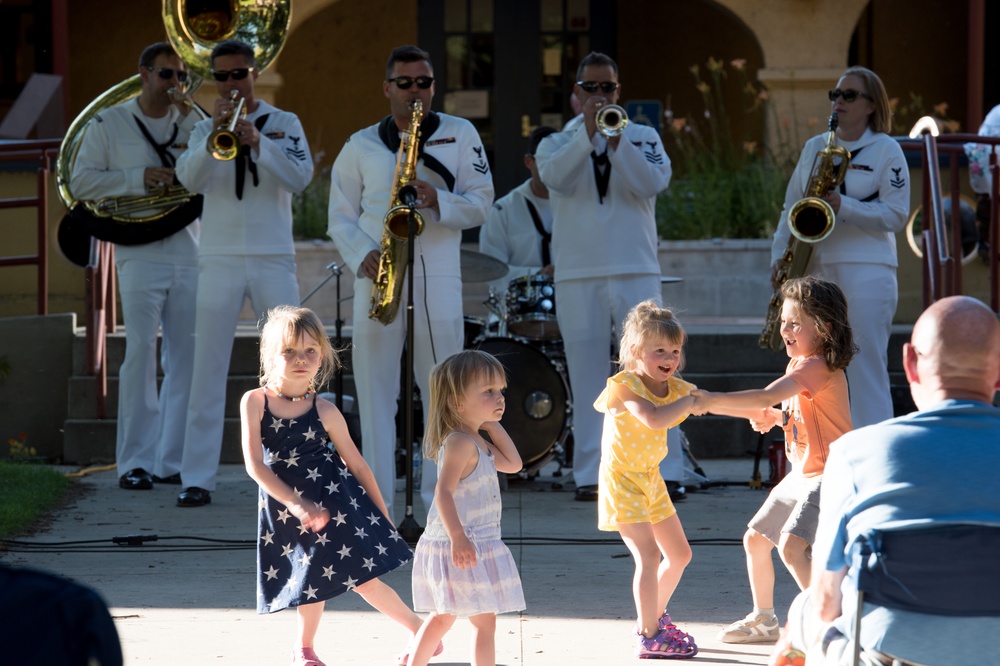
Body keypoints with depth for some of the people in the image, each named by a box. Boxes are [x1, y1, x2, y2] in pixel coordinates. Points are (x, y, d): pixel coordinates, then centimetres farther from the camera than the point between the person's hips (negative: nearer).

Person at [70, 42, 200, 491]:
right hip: (141, 256, -3)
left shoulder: (192, 123, 12)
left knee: (187, 357, 2)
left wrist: (190, 118, -8)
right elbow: (80, 182, 0)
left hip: (190, 255, 4)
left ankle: (173, 461, 9)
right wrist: (138, 179, -12)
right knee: (141, 354, -7)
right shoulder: (109, 124, 4)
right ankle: (134, 463, -4)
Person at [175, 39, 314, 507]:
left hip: (273, 260, -1)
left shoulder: (284, 124, 7)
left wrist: (257, 140, -20)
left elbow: (300, 178, -8)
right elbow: (190, 180, -8)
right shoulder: (204, 131, 10)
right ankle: (197, 479, -1)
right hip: (219, 260, 1)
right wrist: (215, 135, -21)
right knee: (208, 371, -1)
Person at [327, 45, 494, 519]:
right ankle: (375, 502, 2)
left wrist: (439, 201, -16)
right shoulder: (361, 146, 10)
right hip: (377, 279, 1)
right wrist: (362, 257, -8)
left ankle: (440, 498, 4)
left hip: (438, 275, -1)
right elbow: (341, 217, 10)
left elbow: (480, 204, 3)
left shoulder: (461, 135, 7)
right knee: (375, 389, 0)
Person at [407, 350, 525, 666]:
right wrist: (458, 537, -38)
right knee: (484, 621, -4)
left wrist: (493, 426, 12)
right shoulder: (460, 443, -20)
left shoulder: (477, 443, 13)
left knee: (442, 616, 20)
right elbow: (444, 492, -29)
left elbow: (512, 464, 20)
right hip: (467, 548, -11)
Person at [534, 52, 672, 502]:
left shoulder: (644, 138, 12)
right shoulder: (557, 144, 12)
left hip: (636, 273, 0)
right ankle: (590, 475, 2)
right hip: (578, 275, 0)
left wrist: (617, 142, -18)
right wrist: (588, 132, -21)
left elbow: (654, 183, -7)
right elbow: (556, 178, -11)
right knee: (588, 378, 0)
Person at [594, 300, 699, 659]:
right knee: (648, 554, -17)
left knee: (679, 554, 14)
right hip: (621, 480, -8)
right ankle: (649, 637, -11)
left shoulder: (675, 387, 1)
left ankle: (654, 617, 32)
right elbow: (654, 418, -39)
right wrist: (690, 401, -32)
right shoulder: (626, 386, -21)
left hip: (651, 480, 8)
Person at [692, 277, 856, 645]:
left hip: (827, 475, -11)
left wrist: (713, 401, -34)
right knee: (755, 538, 17)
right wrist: (772, 418, 1)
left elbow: (767, 396, -34)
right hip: (801, 474, 11)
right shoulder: (800, 365, 12)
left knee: (790, 545, -27)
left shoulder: (818, 367, -21)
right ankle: (763, 620, 33)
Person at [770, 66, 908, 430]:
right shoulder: (813, 147, 16)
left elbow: (896, 215, -7)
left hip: (866, 271, -5)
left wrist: (843, 206, -19)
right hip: (814, 272, 5)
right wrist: (779, 257, 3)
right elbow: (791, 208, 17)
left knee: (866, 370, -10)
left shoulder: (886, 150, 1)